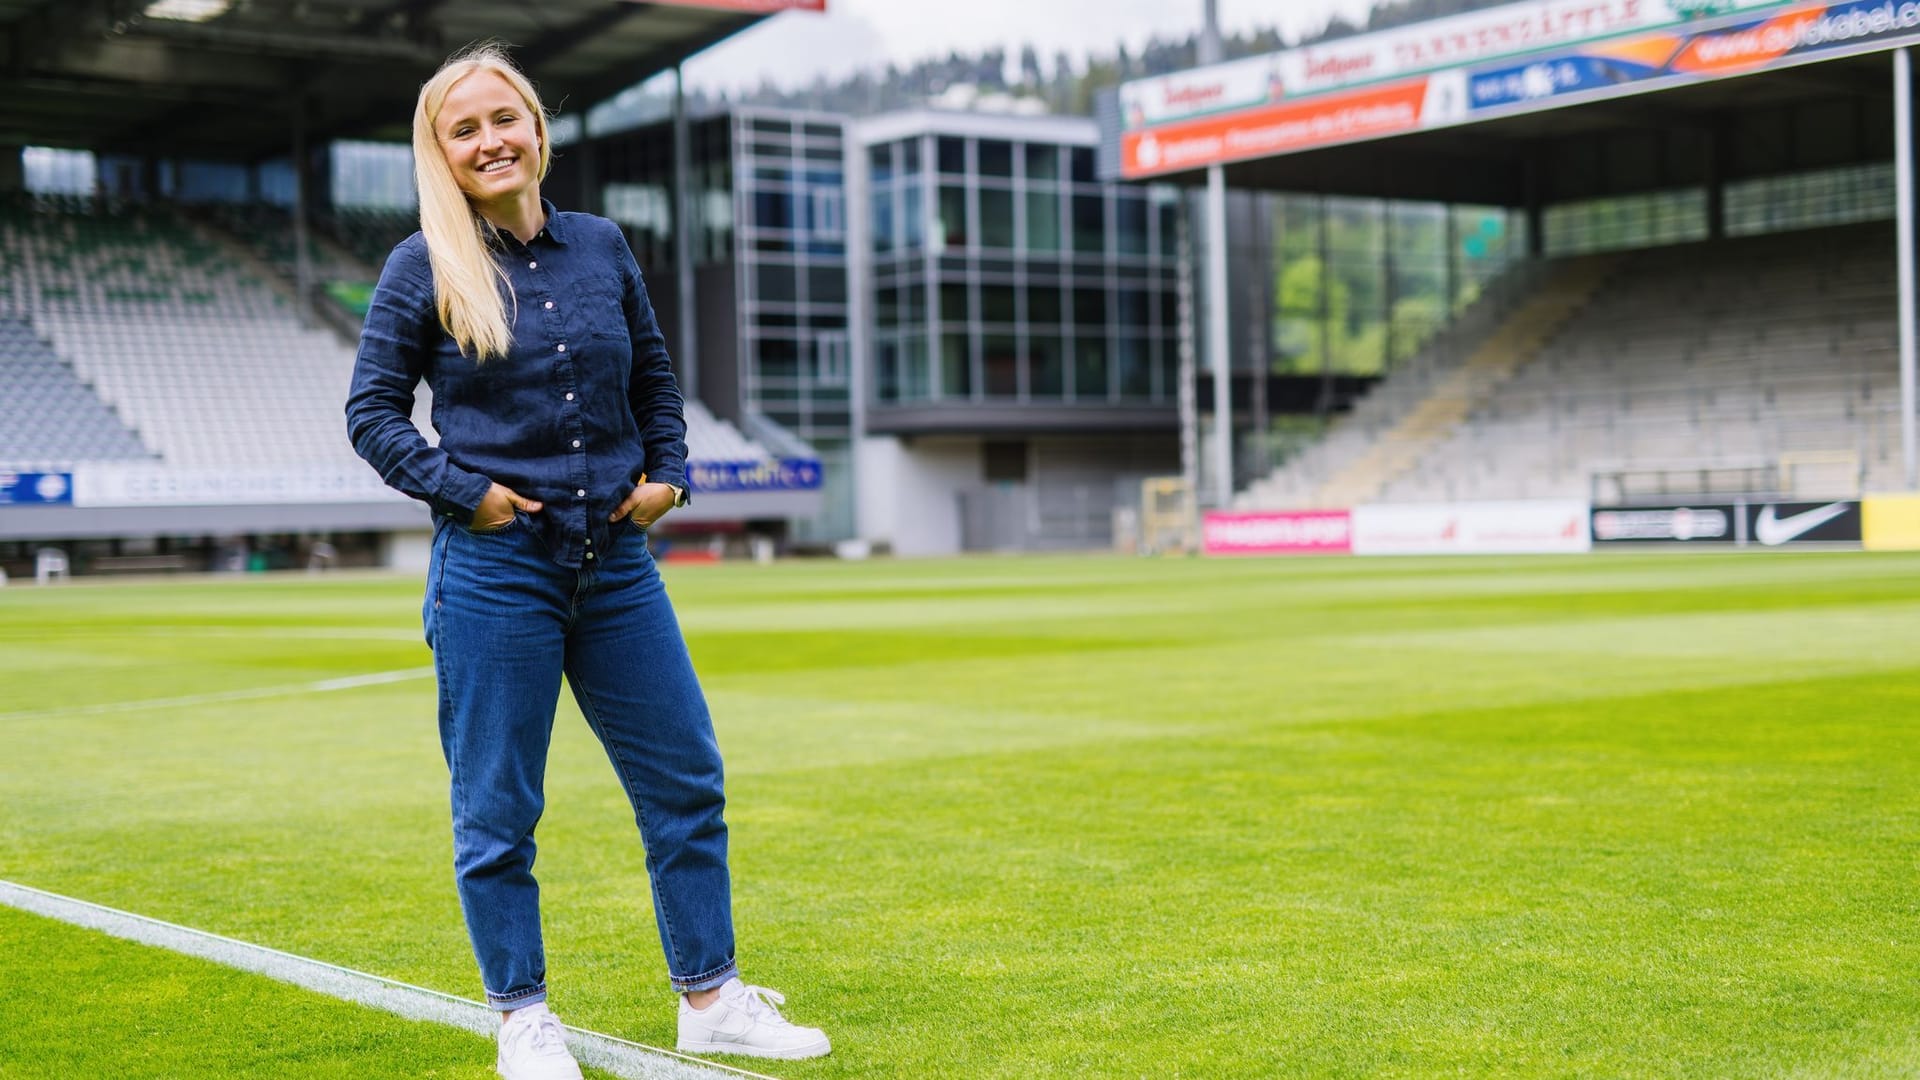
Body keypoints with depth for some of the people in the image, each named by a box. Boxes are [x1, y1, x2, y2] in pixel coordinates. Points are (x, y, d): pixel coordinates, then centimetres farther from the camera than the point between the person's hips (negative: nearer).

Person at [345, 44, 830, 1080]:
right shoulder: (424, 268, -3)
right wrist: (462, 489, -11)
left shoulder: (600, 247, 8)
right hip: (494, 569, -4)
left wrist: (666, 471, 6)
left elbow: (654, 380, 20)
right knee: (497, 809, 3)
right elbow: (371, 410, -1)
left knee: (686, 780, 7)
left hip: (615, 562, 4)